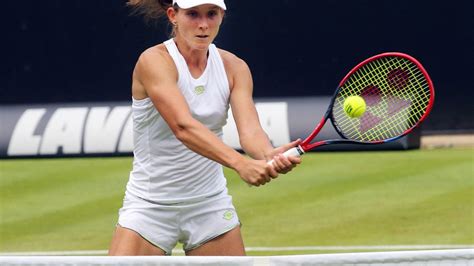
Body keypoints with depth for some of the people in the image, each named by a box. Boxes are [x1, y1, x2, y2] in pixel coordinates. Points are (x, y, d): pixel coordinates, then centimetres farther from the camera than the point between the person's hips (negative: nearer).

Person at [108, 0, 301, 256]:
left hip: (211, 204, 4)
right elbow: (183, 127, -31)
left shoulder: (234, 68, -1)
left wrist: (269, 156, -41)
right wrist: (240, 163, -46)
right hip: (150, 204, -4)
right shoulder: (154, 61, -17)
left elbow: (249, 129, -17)